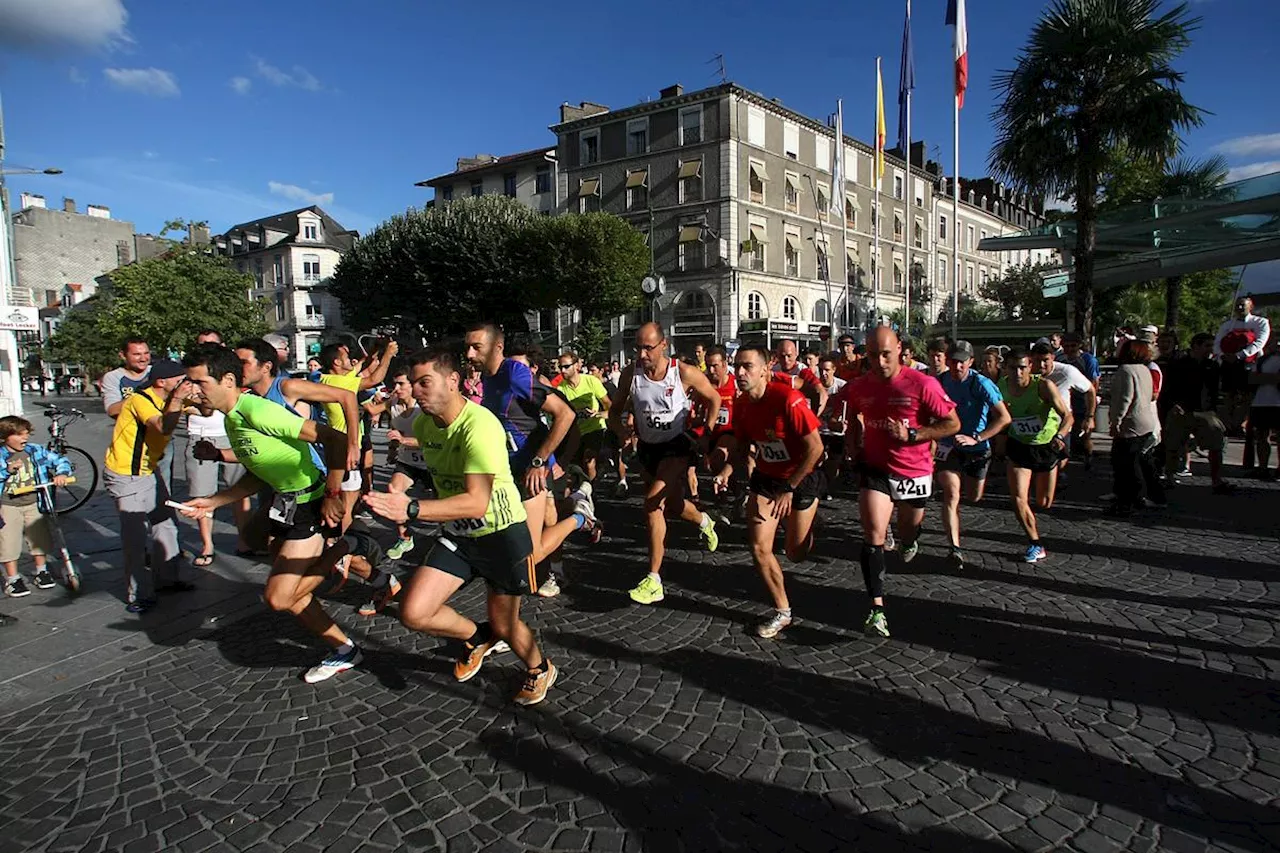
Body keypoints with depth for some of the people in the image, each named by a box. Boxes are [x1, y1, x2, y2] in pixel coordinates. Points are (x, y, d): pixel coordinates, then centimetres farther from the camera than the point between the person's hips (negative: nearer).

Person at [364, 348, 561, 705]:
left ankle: (540, 670, 41)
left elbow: (477, 502, -38)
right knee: (414, 613, -6)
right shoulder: (422, 424, -3)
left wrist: (412, 509, -46)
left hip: (502, 533, -6)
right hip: (457, 534, 7)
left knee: (504, 626, 6)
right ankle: (478, 638, 25)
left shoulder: (480, 426, -28)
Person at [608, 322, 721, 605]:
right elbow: (616, 410, 0)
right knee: (671, 506, 19)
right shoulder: (630, 373, -11)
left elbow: (714, 399, -2)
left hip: (677, 444, -4)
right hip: (647, 446, 5)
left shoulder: (685, 373, -18)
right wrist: (620, 428, -21)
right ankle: (703, 521, 56)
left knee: (652, 502, -22)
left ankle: (654, 580, -14)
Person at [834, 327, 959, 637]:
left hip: (915, 472, -1)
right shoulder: (858, 387, -5)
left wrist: (911, 435, -21)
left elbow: (953, 424, -11)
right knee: (873, 536, -14)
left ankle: (909, 542, 60)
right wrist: (853, 445, 3)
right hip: (875, 468, 1)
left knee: (909, 532, 20)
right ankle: (877, 608, -12)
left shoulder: (922, 384, -17)